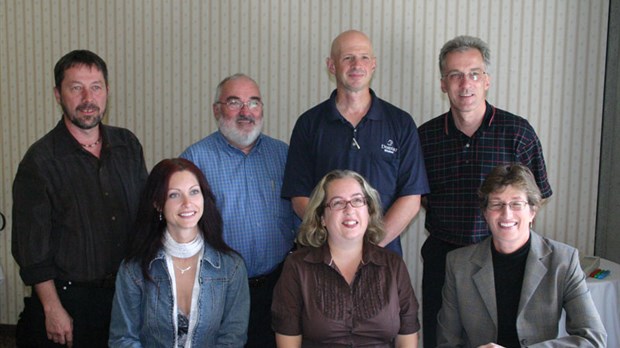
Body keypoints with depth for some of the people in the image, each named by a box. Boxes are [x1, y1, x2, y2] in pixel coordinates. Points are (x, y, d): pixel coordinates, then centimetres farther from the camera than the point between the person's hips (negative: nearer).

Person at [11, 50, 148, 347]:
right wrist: (52, 309, -13)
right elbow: (31, 245, -10)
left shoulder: (127, 144, 4)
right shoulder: (40, 160, -9)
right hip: (68, 298, -4)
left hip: (127, 294, 4)